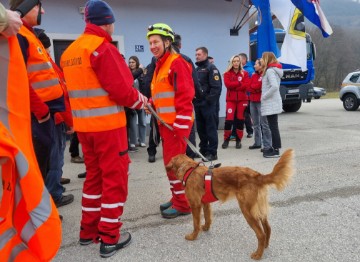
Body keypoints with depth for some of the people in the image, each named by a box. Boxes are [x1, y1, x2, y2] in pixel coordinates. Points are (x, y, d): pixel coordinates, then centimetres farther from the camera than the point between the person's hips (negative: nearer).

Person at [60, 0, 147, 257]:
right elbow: (121, 90, -19)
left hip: (84, 125, 8)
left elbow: (82, 88, 13)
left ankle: (88, 230, 28)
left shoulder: (69, 51, 12)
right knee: (114, 178, 2)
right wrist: (139, 100, 1)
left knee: (94, 175, 18)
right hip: (108, 125, -8)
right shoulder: (102, 48, -13)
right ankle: (110, 238, 10)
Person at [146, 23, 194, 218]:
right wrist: (151, 103, 3)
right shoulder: (160, 64, 17)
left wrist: (180, 126, -22)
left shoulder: (177, 62, -12)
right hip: (165, 122, 9)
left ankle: (182, 204, 7)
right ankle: (177, 198, 27)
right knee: (170, 162, 14)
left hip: (176, 123, -9)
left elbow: (185, 96, -19)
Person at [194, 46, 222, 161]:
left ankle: (212, 152, 1)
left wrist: (209, 100, -19)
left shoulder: (211, 68, -5)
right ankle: (203, 150, 23)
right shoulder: (197, 69, 19)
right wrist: (193, 98, 9)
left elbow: (216, 87, -15)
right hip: (198, 103, 8)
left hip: (208, 104, -8)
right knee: (200, 128, 12)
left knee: (211, 128, -4)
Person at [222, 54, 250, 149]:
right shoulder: (227, 74, 5)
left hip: (242, 99, 1)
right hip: (231, 99, -1)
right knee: (229, 119, -9)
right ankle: (226, 140, 4)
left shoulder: (245, 73, 7)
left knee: (240, 120, 5)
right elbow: (228, 84, -12)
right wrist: (239, 83, -12)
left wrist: (234, 86, -13)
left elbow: (246, 85, -8)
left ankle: (238, 140, 15)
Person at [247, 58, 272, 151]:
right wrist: (257, 88, -5)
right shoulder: (254, 75, 16)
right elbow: (249, 88, 8)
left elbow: (260, 85, -16)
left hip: (261, 102, -8)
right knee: (256, 124, 13)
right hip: (253, 101, 8)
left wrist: (253, 87, -4)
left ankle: (267, 145, -3)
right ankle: (257, 143, 23)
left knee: (264, 124, -7)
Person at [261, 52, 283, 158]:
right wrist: (265, 95, 11)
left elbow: (274, 86, -28)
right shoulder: (274, 70, 15)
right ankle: (274, 147, 24)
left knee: (273, 127, -6)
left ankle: (276, 150, -1)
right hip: (273, 103, 10)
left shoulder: (270, 71, -15)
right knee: (273, 126, 15)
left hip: (271, 104, -10)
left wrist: (264, 96, -18)